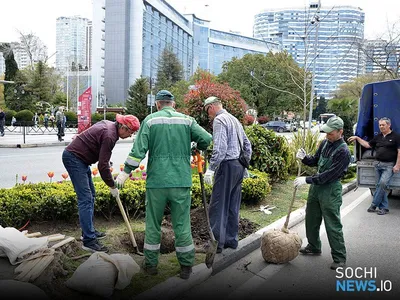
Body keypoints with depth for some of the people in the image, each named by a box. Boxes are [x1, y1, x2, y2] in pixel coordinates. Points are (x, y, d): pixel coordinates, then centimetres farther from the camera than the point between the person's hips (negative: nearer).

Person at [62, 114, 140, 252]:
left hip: (80, 158, 11)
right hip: (73, 158, -11)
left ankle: (89, 231, 25)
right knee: (85, 199, -13)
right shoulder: (110, 136, -23)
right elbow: (102, 166, -22)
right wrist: (112, 186, -11)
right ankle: (89, 241, -12)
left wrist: (107, 161, 14)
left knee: (91, 195, 16)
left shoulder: (109, 125, 7)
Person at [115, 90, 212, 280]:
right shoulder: (186, 120, 5)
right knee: (182, 224, 8)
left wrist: (126, 172, -2)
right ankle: (186, 266, 15)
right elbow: (207, 139, -2)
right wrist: (196, 148, 19)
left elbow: (139, 149, -6)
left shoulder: (150, 120, 2)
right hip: (181, 181, 1)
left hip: (156, 180, -1)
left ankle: (151, 264, 21)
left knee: (153, 223, 12)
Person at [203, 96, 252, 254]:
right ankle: (231, 239, 20)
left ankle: (217, 242, -1)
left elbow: (220, 148, -21)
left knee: (218, 205, -4)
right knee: (233, 205, 13)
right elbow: (247, 145, 21)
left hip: (227, 165, -9)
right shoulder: (234, 119, 19)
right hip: (239, 166, 9)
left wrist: (210, 169, -20)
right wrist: (244, 164, 24)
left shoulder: (219, 120, -9)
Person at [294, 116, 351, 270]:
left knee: (333, 225, -3)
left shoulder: (343, 151, -19)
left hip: (330, 190, -8)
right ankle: (314, 247, 37)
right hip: (316, 185, 8)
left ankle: (339, 258, 9)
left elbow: (330, 174, -23)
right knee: (311, 219, 18)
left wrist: (307, 180, -24)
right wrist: (304, 158, -7)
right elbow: (315, 160, 15)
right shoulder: (325, 143, 4)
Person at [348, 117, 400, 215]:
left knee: (383, 183, -19)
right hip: (378, 164, 6)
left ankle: (374, 205, -8)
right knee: (380, 185, 6)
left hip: (389, 165, -6)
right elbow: (367, 145, 19)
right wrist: (357, 138, 12)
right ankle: (384, 207, 13)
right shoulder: (378, 137, 15)